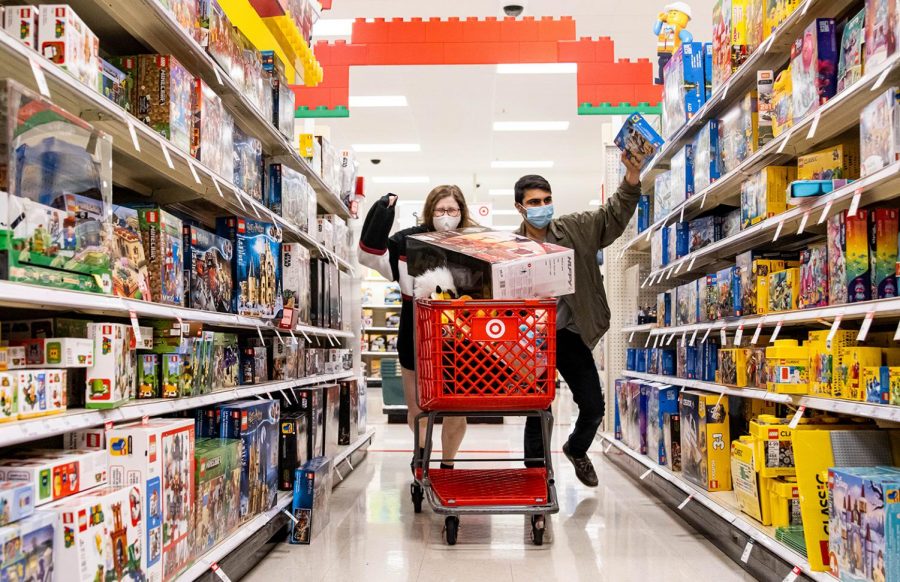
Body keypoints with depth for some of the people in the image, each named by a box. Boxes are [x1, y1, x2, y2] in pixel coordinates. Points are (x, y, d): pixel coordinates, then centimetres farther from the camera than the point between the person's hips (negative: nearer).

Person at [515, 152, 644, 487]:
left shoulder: (575, 230, -2)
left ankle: (576, 449, 41)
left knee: (593, 407, 10)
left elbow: (613, 216, -10)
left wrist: (631, 181, -26)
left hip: (570, 334, 3)